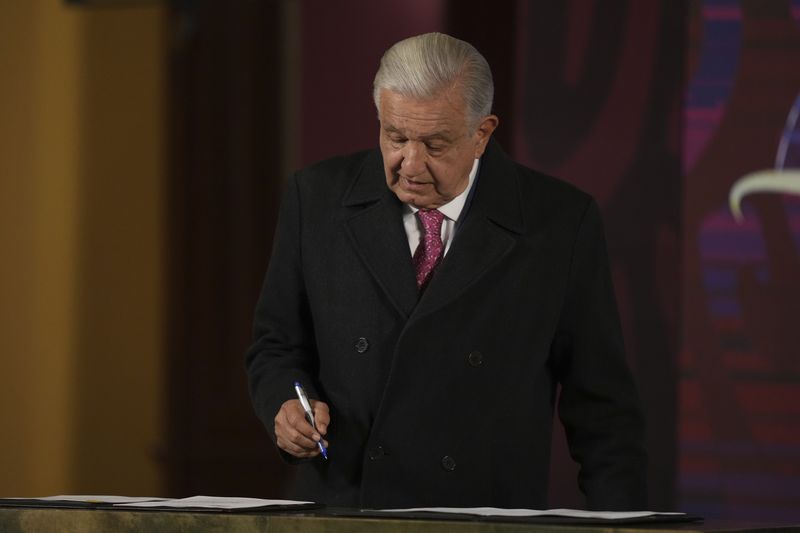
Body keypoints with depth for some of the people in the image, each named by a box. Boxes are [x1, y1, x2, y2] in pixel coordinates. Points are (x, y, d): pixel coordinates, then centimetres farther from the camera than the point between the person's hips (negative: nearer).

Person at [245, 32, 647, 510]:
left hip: (489, 527, -1)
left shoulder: (559, 222, 0)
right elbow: (277, 347, 15)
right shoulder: (319, 199, 6)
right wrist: (287, 405, -6)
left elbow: (601, 404, 4)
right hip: (342, 513, 2)